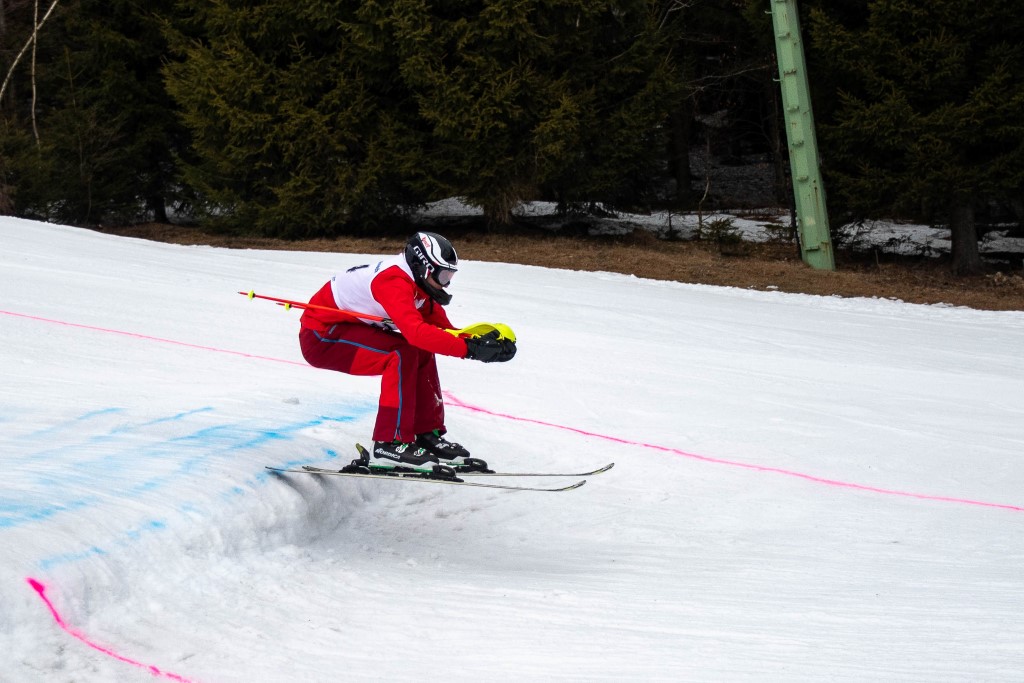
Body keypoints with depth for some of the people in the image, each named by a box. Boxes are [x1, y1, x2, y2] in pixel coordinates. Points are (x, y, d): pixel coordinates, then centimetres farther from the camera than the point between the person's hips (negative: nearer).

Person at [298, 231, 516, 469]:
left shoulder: (417, 283, 3)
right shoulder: (394, 282, -27)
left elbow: (443, 329, 2)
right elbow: (416, 331, -40)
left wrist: (482, 341, -15)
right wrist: (471, 348, -40)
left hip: (346, 328, 10)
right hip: (320, 337, -10)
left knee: (421, 352, 2)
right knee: (402, 354, -24)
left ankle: (427, 433, 8)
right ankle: (390, 443, -20)